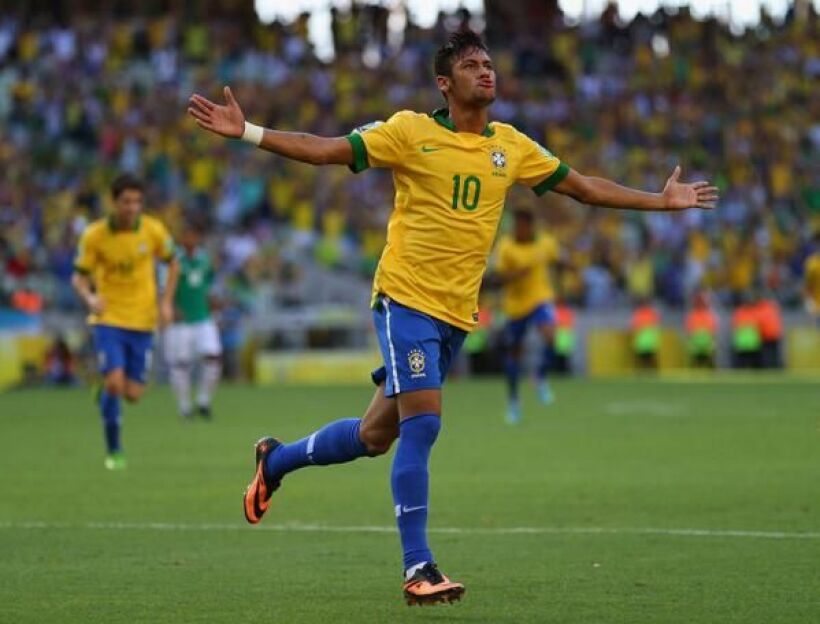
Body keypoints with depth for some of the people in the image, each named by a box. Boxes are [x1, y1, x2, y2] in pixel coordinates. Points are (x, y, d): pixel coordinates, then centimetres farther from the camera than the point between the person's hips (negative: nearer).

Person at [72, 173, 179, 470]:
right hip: (108, 319, -2)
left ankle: (106, 395, 38)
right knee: (114, 383, -19)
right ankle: (113, 451, 0)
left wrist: (167, 301, 0)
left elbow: (172, 262, 11)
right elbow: (79, 277, -3)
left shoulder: (153, 230, -6)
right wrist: (90, 297, -25)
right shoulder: (94, 235, -11)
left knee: (133, 394, 0)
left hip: (142, 321, 2)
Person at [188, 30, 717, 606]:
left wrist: (663, 201, 19)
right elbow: (325, 150, -5)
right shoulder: (411, 131, -4)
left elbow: (583, 186, 19)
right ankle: (419, 569, -13)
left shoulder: (511, 146, 9)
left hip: (456, 314, 5)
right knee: (423, 423, -17)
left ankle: (277, 459, 36)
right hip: (407, 298, -5)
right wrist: (246, 132, -15)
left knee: (376, 435, 10)